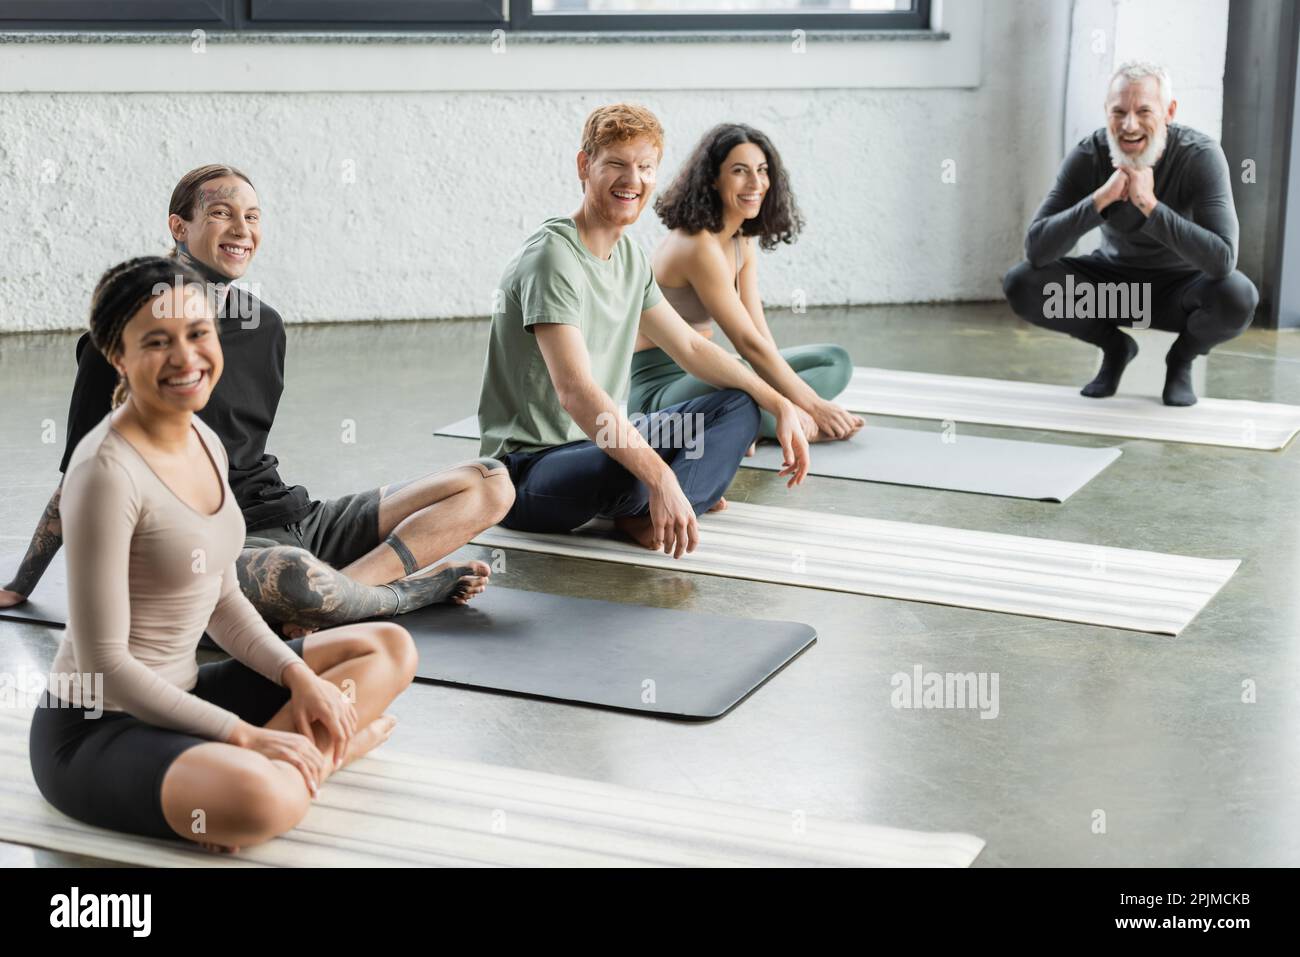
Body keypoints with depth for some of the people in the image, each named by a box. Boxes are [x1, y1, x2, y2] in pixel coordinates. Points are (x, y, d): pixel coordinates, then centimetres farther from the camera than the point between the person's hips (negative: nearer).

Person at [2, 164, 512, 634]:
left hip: (290, 519, 8)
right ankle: (411, 589, -12)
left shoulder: (264, 324, 14)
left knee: (489, 483, -5)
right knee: (296, 577, -45)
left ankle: (339, 592, -25)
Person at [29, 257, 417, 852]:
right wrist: (245, 735, -19)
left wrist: (300, 678, -2)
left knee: (390, 647, 6)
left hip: (176, 701, 9)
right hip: (95, 732, -9)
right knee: (263, 797, -38)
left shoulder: (204, 441, 5)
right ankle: (325, 746, -8)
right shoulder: (107, 471, -21)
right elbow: (104, 663, -21)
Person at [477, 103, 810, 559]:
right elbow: (575, 391, -32)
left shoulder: (630, 256, 8)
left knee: (739, 407, 5)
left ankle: (652, 514, -16)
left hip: (600, 442, 9)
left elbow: (691, 347, 17)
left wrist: (780, 405, 6)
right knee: (636, 471, -39)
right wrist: (659, 476, -41)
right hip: (529, 466, -9)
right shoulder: (553, 257, -21)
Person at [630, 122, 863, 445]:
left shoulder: (743, 243, 9)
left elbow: (761, 336, 3)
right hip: (660, 391, -10)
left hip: (700, 377, 10)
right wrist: (815, 406, -18)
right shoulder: (698, 246, -20)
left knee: (835, 361, 6)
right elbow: (748, 343, -22)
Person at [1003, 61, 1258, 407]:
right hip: (1112, 280, 2)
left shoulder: (1201, 156, -26)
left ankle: (1182, 357, 1)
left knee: (1237, 296, -35)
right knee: (1020, 284, -22)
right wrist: (1102, 197, -39)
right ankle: (1114, 346, 6)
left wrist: (1148, 204, -43)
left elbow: (1222, 261, -37)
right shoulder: (1088, 155, -19)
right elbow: (1036, 249, -27)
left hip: (1180, 285, -2)